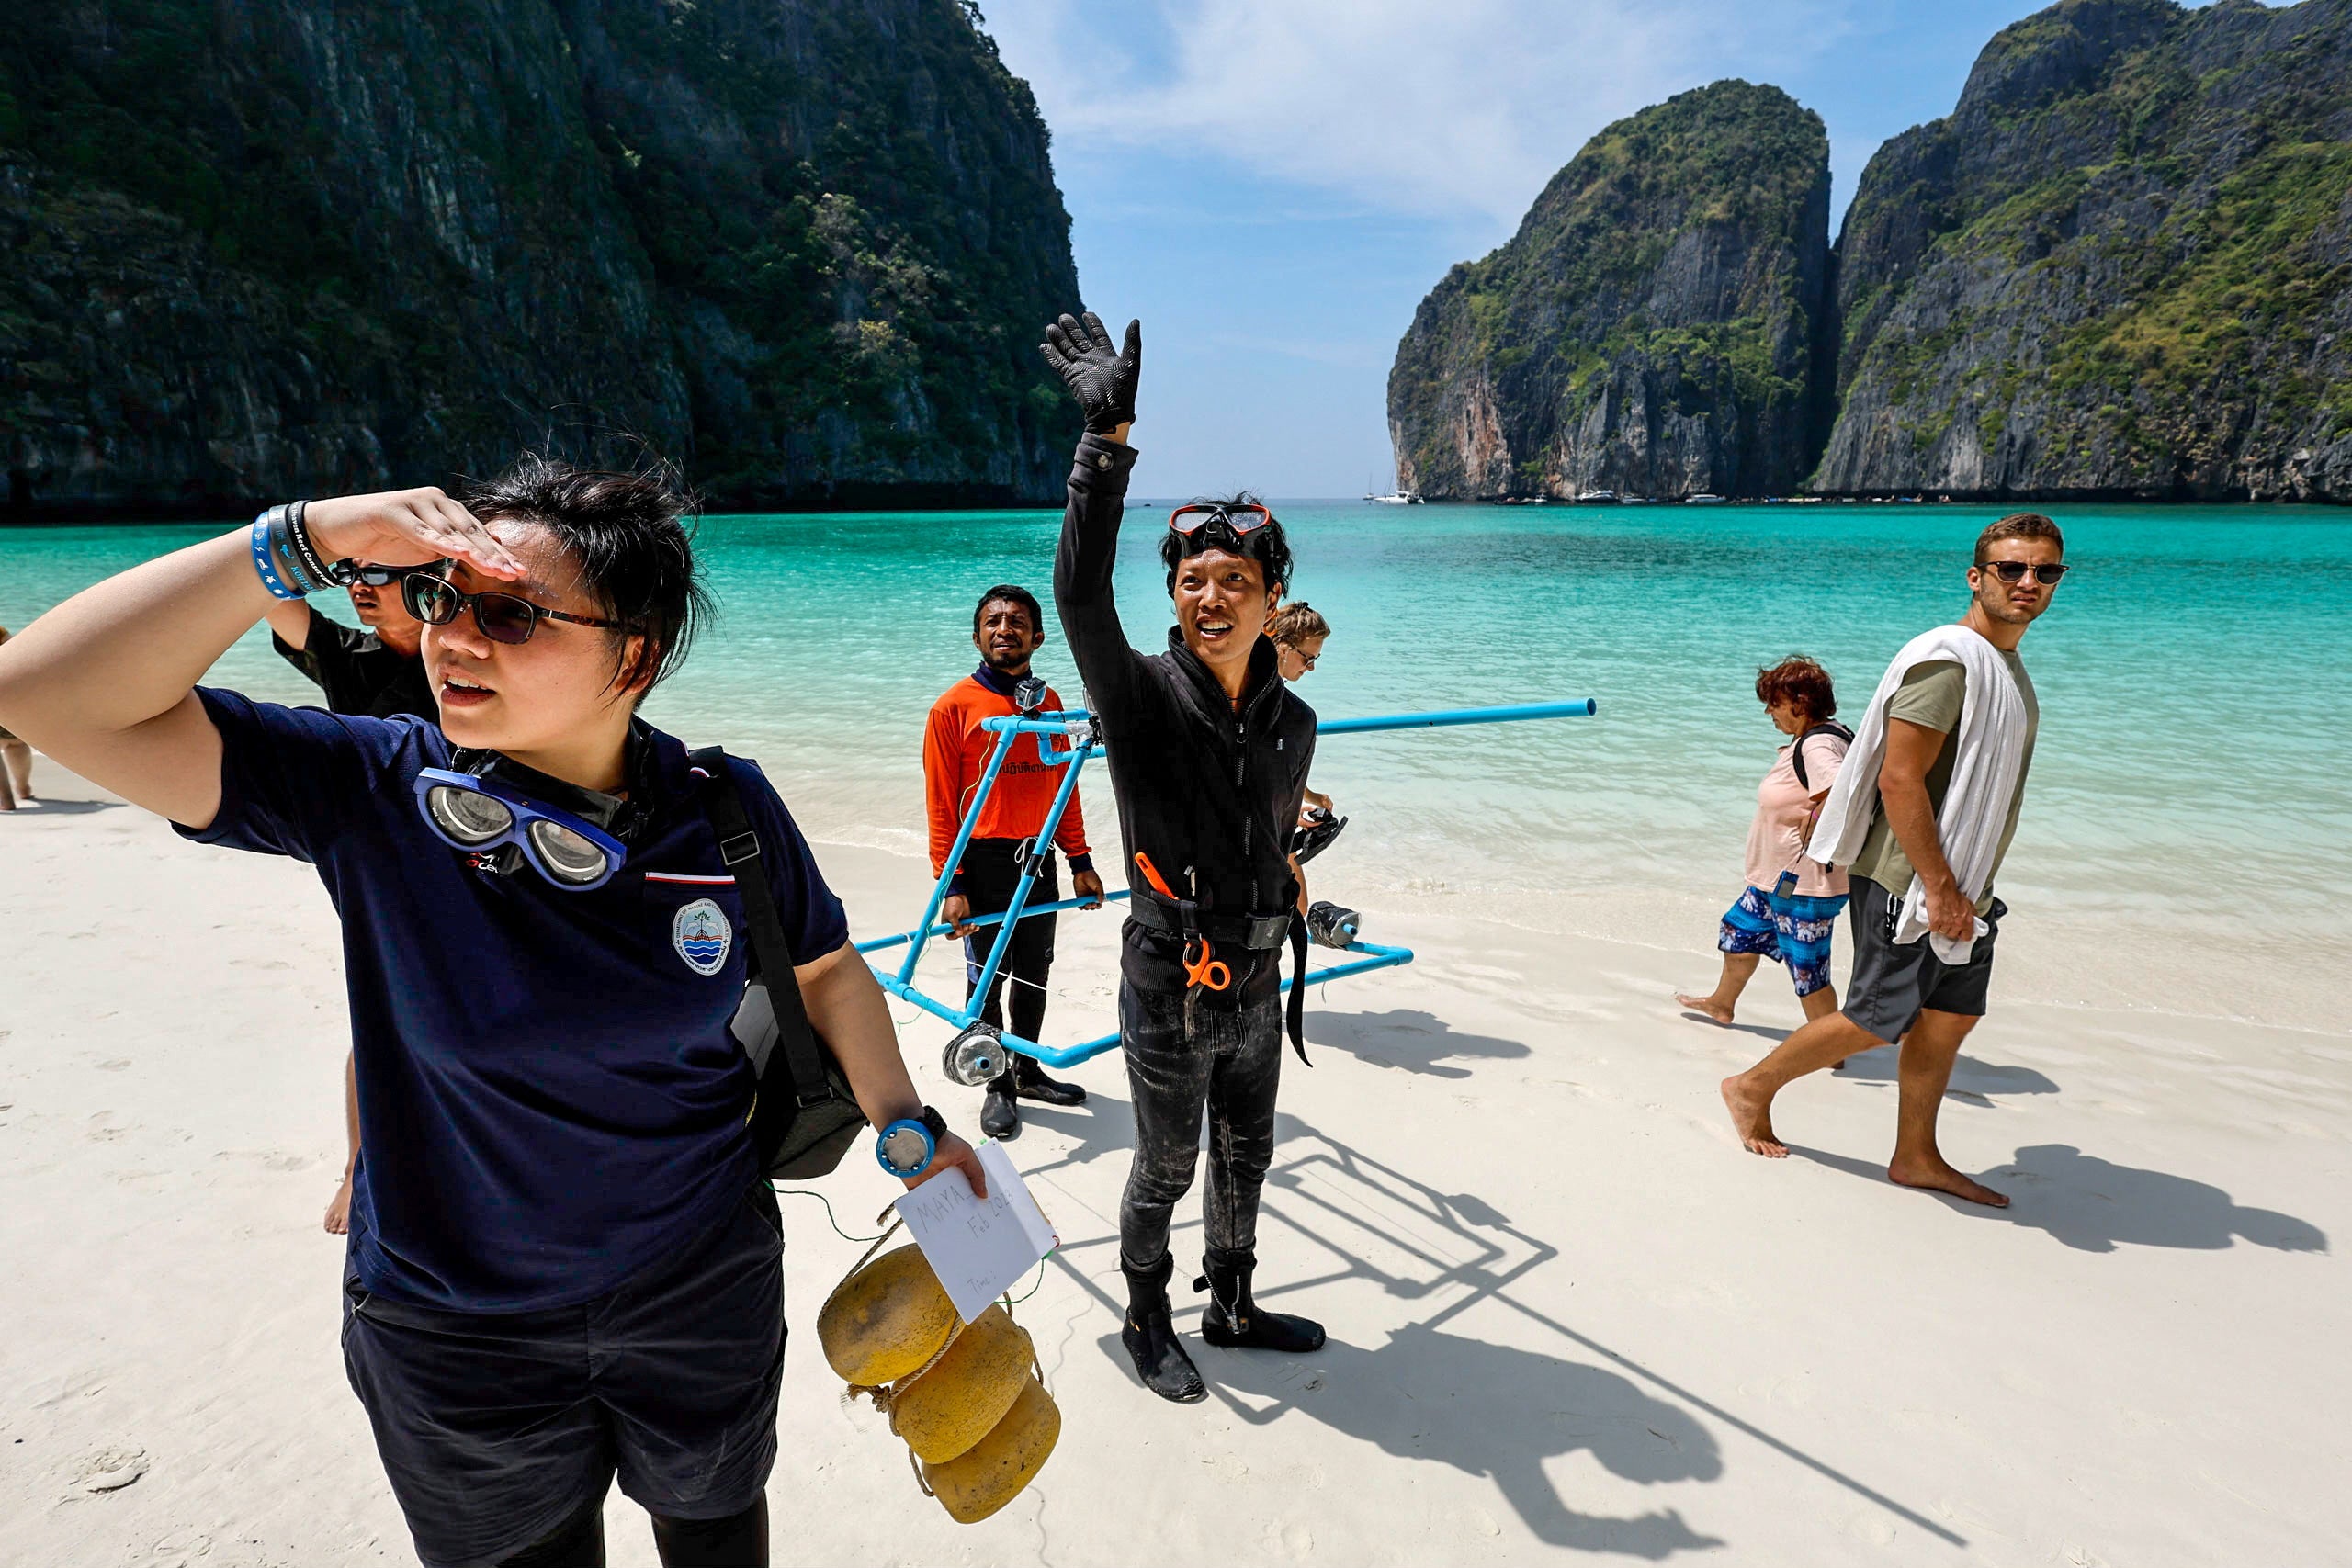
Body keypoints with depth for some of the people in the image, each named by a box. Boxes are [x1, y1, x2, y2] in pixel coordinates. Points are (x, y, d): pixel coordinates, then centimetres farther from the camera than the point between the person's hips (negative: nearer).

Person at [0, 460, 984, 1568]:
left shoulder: (725, 808, -16)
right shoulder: (374, 792, -18)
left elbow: (824, 966, 0)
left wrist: (907, 1128, 1)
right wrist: (305, 539, -33)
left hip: (704, 1295, 1)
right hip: (456, 1329, 0)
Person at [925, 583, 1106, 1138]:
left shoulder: (1049, 703, 5)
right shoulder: (954, 707, -10)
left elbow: (1063, 788, 11)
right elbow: (942, 805, -10)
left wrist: (1081, 862, 10)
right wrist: (951, 887, -13)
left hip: (1039, 860, 4)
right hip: (983, 863, -4)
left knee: (1034, 975, 16)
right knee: (986, 981, 8)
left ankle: (1028, 1071, 35)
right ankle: (999, 1087, 25)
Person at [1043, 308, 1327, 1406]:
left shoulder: (1293, 722, 0)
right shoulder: (1142, 697, -16)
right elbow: (1079, 592, -35)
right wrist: (1109, 435, -43)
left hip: (1255, 988, 5)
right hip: (1169, 992, -5)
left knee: (1245, 1162, 22)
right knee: (1165, 1172, 13)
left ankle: (1231, 1307, 45)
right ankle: (1145, 1322, 37)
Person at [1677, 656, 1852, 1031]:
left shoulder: (1816, 746, -24)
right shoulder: (1813, 738, 8)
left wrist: (1815, 823, -24)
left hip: (1802, 884, -12)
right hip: (1777, 877, 12)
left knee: (1808, 971, -1)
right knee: (1740, 932, 28)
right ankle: (1722, 1003, 49)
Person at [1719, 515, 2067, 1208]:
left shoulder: (2006, 663, 13)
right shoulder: (1947, 660, -18)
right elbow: (1900, 780, -24)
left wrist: (1964, 888, 18)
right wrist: (1938, 889, -24)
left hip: (1961, 884, 9)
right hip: (1909, 882, -9)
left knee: (1952, 1016, 12)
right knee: (1880, 1019, -2)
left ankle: (1916, 1156, 24)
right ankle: (1752, 1088, 15)